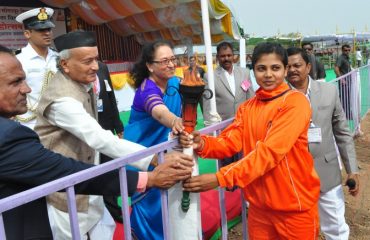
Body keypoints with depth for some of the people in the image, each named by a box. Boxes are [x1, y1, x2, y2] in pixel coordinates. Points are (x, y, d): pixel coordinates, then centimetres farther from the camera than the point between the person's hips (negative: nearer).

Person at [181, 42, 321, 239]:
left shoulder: (296, 102, -15)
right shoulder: (246, 107, 6)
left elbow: (270, 150, -25)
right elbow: (230, 142, -7)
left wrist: (220, 178, -31)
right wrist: (203, 144, -28)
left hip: (294, 207, -4)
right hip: (258, 205, 5)